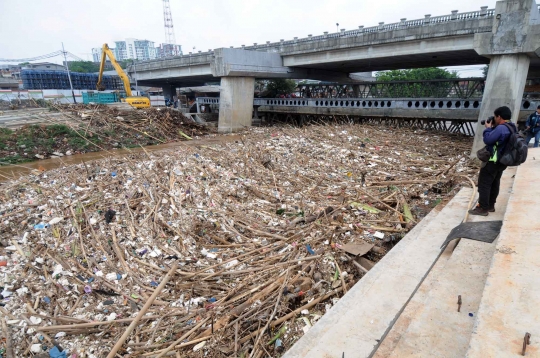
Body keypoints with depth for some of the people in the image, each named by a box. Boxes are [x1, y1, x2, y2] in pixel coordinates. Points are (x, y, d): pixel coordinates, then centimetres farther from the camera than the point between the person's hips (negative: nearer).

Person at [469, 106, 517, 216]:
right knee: (494, 183, 17)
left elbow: (487, 140, -22)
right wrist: (493, 128, 5)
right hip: (502, 161, 10)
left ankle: (483, 208, 1)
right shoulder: (512, 127, 9)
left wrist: (488, 128, -8)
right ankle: (490, 205, 27)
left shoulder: (501, 128, -24)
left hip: (492, 161, -10)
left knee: (484, 184, -3)